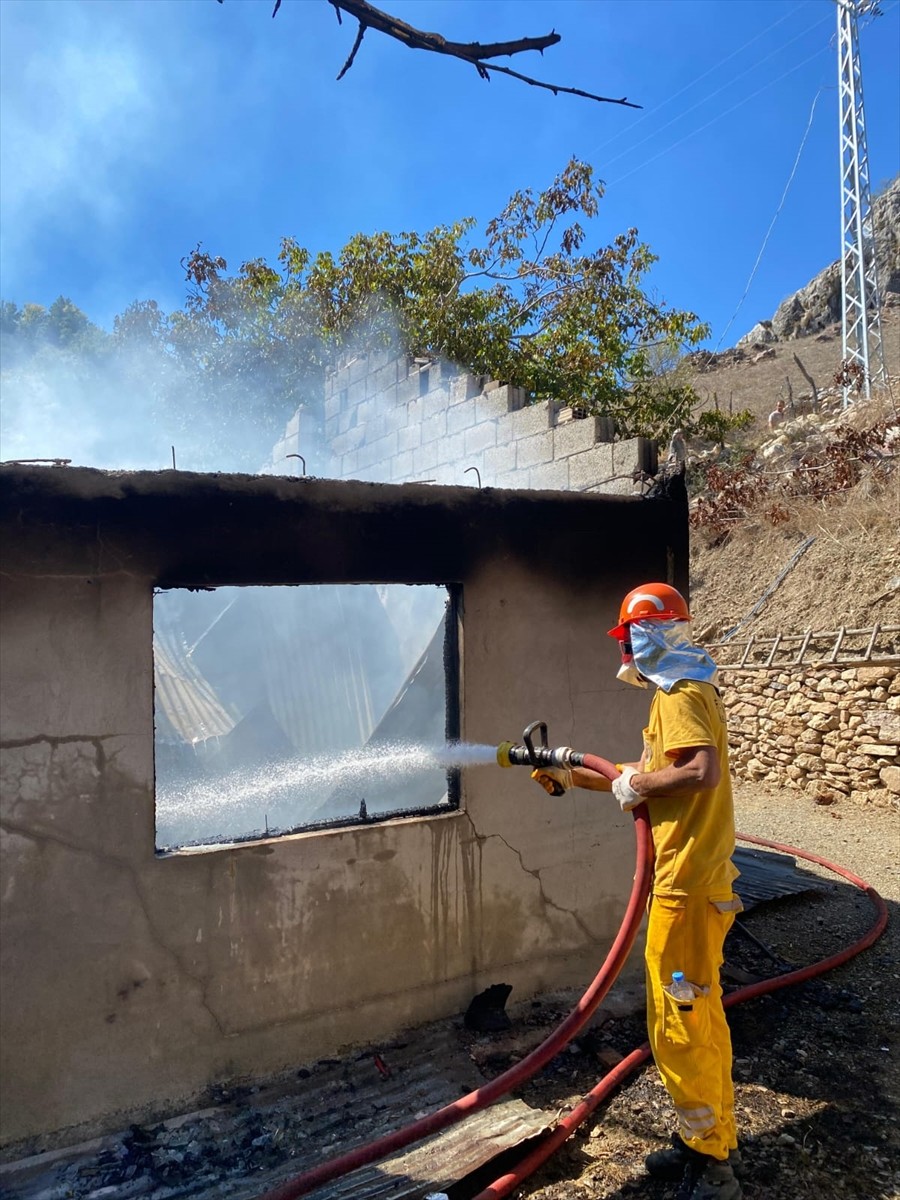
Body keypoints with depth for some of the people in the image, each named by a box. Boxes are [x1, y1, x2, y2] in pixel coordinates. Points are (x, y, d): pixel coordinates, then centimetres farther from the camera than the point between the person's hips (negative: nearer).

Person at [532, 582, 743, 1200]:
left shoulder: (680, 694, -15)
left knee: (679, 1022, 0)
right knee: (700, 1014, 19)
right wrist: (574, 776, 18)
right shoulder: (686, 690, 16)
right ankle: (714, 1141, 33)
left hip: (688, 882, -10)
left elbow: (702, 773, -30)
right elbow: (653, 776, 20)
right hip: (694, 875, 10)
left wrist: (634, 784, -16)